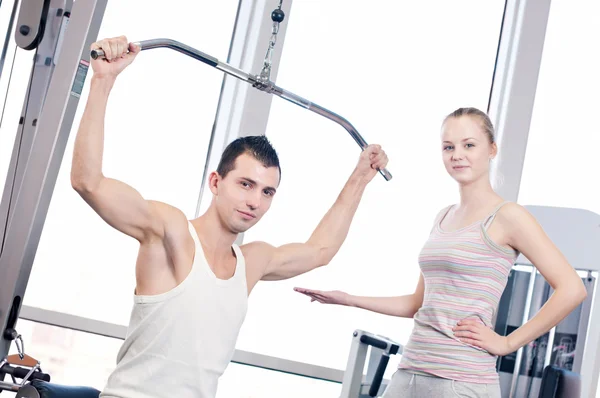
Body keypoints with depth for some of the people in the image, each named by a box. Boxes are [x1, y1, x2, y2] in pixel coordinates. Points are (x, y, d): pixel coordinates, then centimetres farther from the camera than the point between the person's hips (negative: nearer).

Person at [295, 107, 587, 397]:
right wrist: (348, 300, 14)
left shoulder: (507, 216, -7)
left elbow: (571, 290, -14)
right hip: (409, 372, 7)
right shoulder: (444, 217, 14)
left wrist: (508, 342, -12)